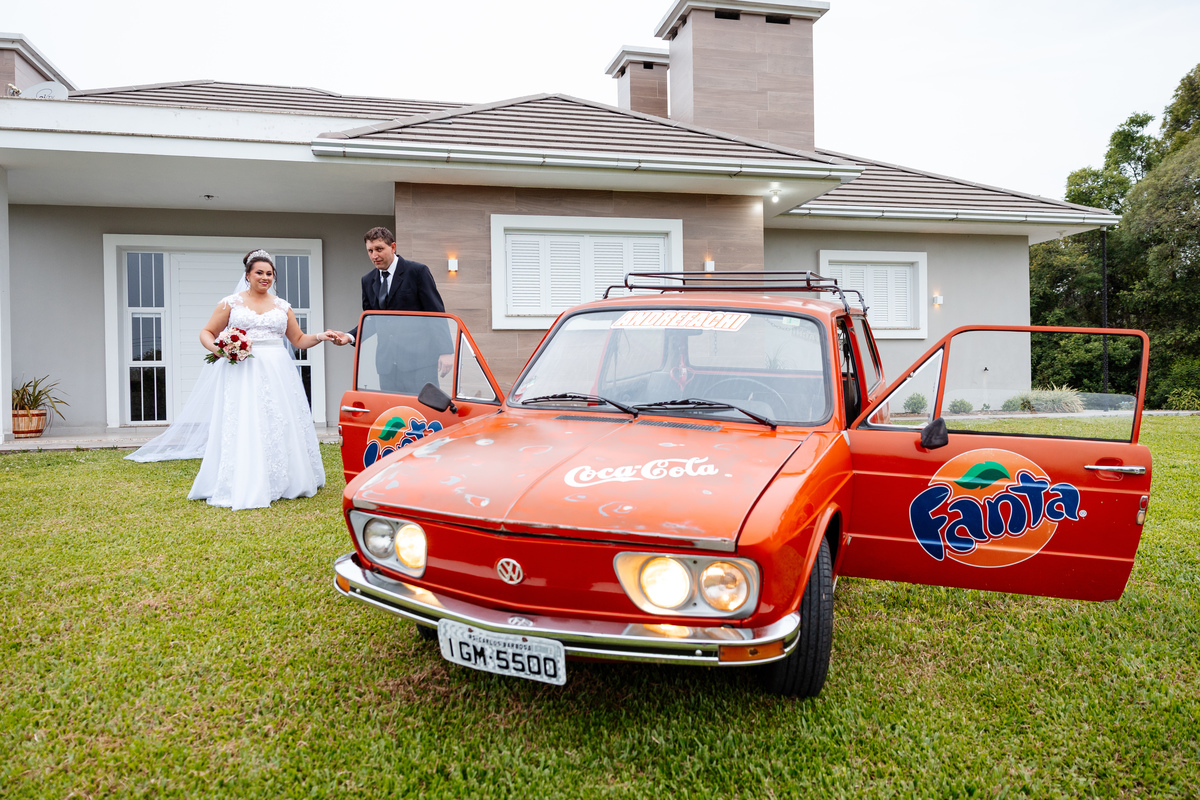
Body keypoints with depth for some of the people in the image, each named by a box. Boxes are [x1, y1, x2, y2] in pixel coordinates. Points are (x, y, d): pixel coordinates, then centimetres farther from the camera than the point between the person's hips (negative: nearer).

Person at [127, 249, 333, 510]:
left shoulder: (282, 306, 13)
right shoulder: (231, 302, 7)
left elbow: (298, 340, 18)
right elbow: (207, 333, 8)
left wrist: (319, 337, -1)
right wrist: (216, 349, -12)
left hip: (277, 374, 2)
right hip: (242, 374, -2)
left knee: (279, 426, 2)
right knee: (241, 427, -7)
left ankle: (283, 481, 12)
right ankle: (243, 488, -4)